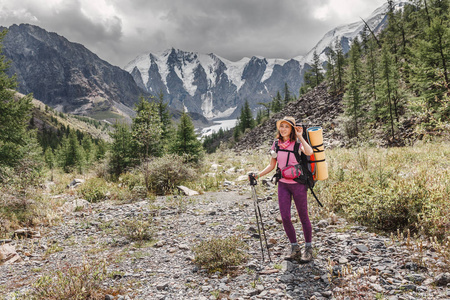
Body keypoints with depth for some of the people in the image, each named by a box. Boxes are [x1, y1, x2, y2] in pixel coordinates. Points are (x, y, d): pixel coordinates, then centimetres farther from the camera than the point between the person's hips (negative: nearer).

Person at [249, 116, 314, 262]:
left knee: (303, 216, 6)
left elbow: (309, 152, -32)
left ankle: (308, 249, 22)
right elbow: (272, 165, 12)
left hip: (298, 184, -4)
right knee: (285, 217, 2)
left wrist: (300, 136, -25)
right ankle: (295, 249, 20)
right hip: (283, 184, 4)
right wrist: (257, 175, 0)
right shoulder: (276, 144, 5)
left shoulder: (297, 143, -9)